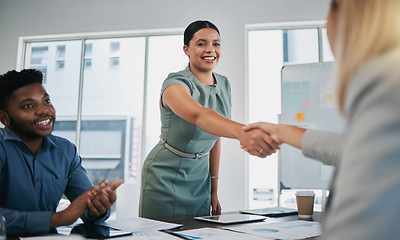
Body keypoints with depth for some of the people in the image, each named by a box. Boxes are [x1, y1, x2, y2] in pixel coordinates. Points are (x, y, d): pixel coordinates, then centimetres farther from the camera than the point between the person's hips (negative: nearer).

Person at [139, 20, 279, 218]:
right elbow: (199, 116, -42)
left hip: (199, 175, 6)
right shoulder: (175, 84, -20)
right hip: (165, 176, -5)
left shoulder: (224, 85, 1)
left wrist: (214, 189, 8)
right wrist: (242, 132, -62)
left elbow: (215, 134, 8)